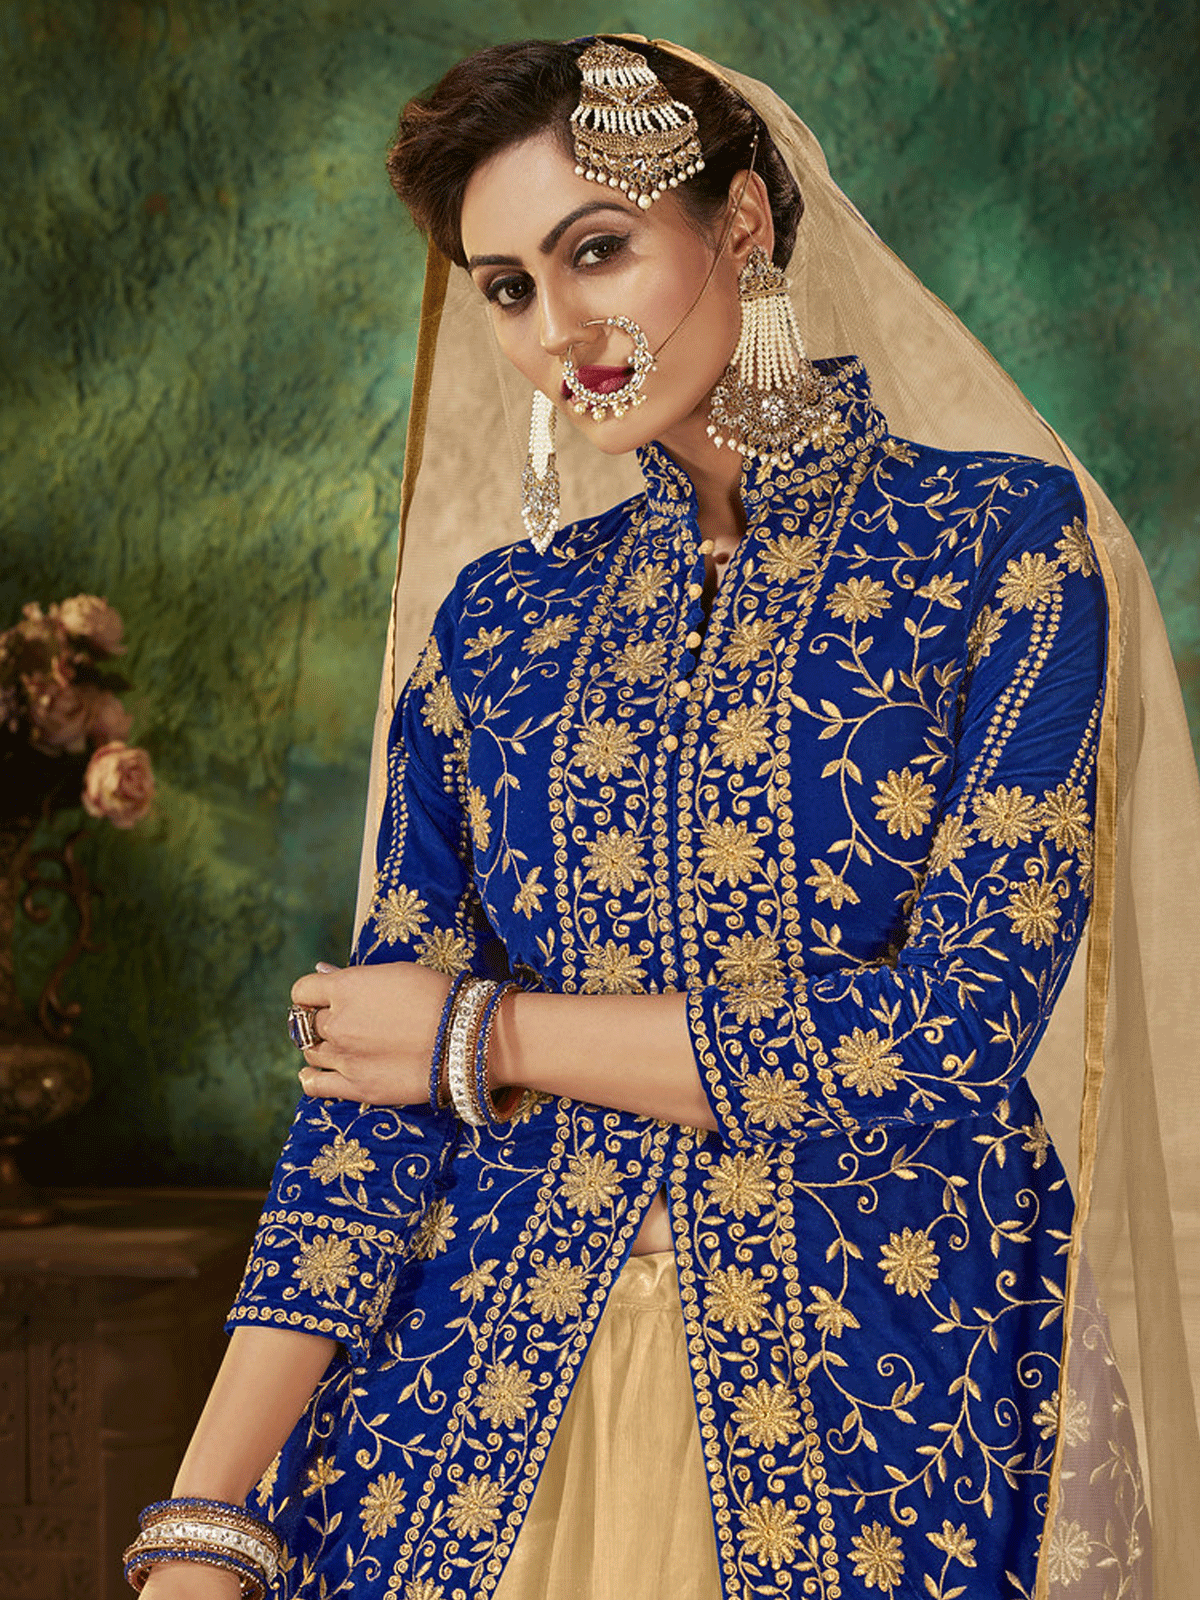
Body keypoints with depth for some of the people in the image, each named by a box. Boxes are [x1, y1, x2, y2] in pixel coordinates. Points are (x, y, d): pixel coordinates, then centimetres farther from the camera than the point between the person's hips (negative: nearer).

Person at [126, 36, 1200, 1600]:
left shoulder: (1002, 534, -3)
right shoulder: (501, 613, 7)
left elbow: (960, 1030, -13)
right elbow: (369, 1072, 2)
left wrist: (490, 1031, -5)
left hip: (872, 1412, -3)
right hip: (481, 1394, 3)